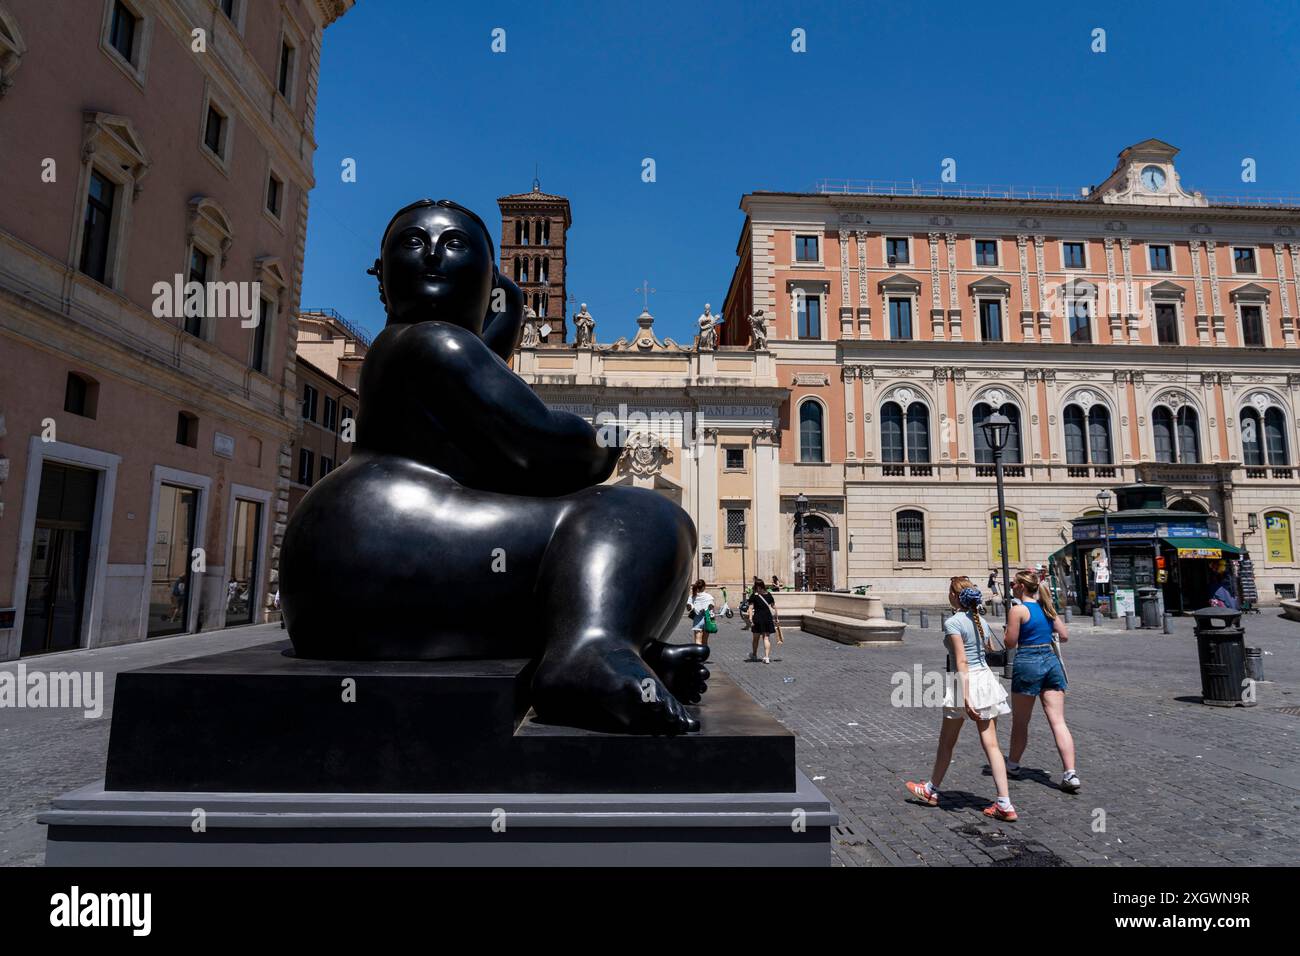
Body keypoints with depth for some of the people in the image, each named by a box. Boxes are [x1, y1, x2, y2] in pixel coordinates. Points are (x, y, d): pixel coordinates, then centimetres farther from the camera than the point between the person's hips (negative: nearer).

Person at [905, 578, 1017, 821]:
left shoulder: (952, 623, -14)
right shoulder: (980, 620, 8)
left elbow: (962, 662, -20)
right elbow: (986, 652, 15)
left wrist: (965, 697, -22)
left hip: (966, 682, -7)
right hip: (987, 678, 7)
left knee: (946, 742, 11)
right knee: (991, 744, 7)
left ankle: (931, 790, 29)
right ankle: (1004, 804, 5)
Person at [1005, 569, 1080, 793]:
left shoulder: (1018, 610, -11)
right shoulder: (1046, 607, 8)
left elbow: (1010, 643, -11)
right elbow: (1064, 635, 12)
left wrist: (1010, 627, 7)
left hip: (1028, 663, -5)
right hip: (1051, 661, 6)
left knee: (1020, 722, 10)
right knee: (1058, 721, 2)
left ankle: (1012, 764, 26)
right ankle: (1070, 774, -5)